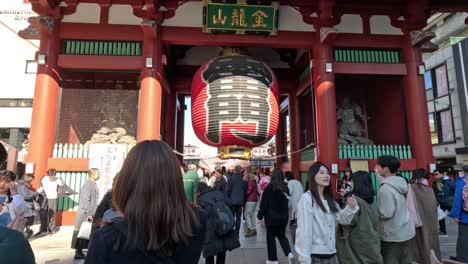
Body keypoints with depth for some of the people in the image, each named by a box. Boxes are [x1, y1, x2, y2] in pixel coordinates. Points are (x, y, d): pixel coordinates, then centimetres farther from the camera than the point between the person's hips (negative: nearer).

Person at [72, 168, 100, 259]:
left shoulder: (93, 184, 11)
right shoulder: (88, 185, -17)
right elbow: (85, 200, -21)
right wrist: (88, 214, -20)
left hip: (90, 213, 9)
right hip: (85, 214, -9)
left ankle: (80, 251, 23)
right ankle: (78, 252, 9)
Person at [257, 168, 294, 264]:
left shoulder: (269, 188, -13)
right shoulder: (286, 187, 0)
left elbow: (264, 204, -11)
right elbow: (287, 203, 10)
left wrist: (260, 216, -1)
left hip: (271, 217, -4)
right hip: (283, 217, 5)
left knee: (271, 238, 10)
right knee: (282, 236, 20)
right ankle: (289, 253, 1)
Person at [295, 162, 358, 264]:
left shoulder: (329, 199, 11)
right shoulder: (307, 198, -15)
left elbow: (342, 219, 5)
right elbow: (304, 231, -17)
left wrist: (350, 207, -12)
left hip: (331, 254, 7)